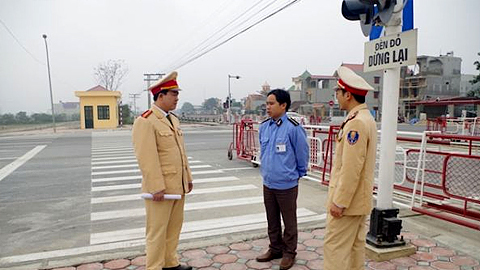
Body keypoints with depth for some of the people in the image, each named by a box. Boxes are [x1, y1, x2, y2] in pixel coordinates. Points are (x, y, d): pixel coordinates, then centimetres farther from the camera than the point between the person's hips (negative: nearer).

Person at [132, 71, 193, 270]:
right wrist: (156, 188, -21)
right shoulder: (145, 121, -14)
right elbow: (146, 158, -19)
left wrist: (188, 178, 15)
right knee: (157, 231, 4)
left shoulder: (173, 119, 13)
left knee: (174, 227, 17)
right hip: (160, 188, -8)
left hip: (178, 186, 8)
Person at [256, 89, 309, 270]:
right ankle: (275, 249, 38)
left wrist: (298, 173, 3)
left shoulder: (293, 128, -18)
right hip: (268, 183, 6)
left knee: (289, 222, 12)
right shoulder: (264, 126, 1)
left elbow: (302, 153, -8)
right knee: (272, 221, 20)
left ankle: (289, 252, 30)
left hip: (287, 185, -6)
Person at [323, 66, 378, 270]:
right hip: (360, 199, 10)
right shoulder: (366, 118, 11)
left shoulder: (356, 123, -21)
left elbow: (351, 169, -25)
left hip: (347, 199, -10)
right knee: (356, 244, 17)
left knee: (335, 247, -1)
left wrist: (339, 202, -19)